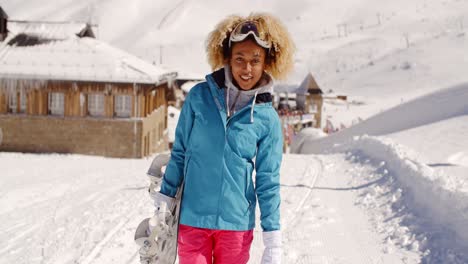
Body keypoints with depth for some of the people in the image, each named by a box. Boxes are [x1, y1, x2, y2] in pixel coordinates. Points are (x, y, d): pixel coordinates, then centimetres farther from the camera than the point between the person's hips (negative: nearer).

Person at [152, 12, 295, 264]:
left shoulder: (267, 118, -2)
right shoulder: (200, 96, -2)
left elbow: (268, 181, 2)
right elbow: (179, 152, 7)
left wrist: (273, 240, 0)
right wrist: (163, 200, 5)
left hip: (237, 222, 0)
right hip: (192, 218, 0)